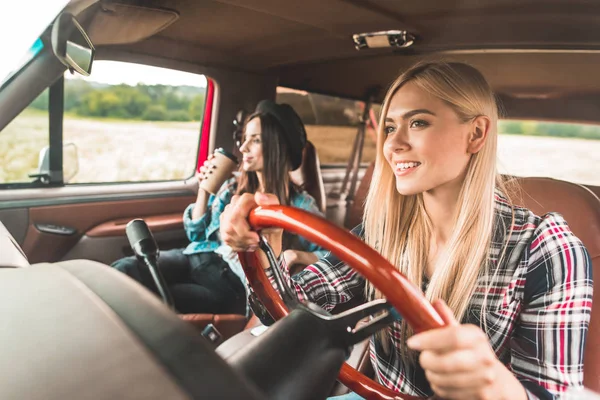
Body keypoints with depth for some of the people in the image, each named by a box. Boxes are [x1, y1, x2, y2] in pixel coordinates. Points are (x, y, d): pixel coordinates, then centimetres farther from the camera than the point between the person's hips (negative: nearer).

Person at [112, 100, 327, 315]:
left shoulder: (298, 203, 0)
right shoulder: (233, 186, 14)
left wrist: (295, 255, -19)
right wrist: (204, 188, 5)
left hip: (234, 282, -5)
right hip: (198, 258, 6)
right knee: (125, 269, -23)